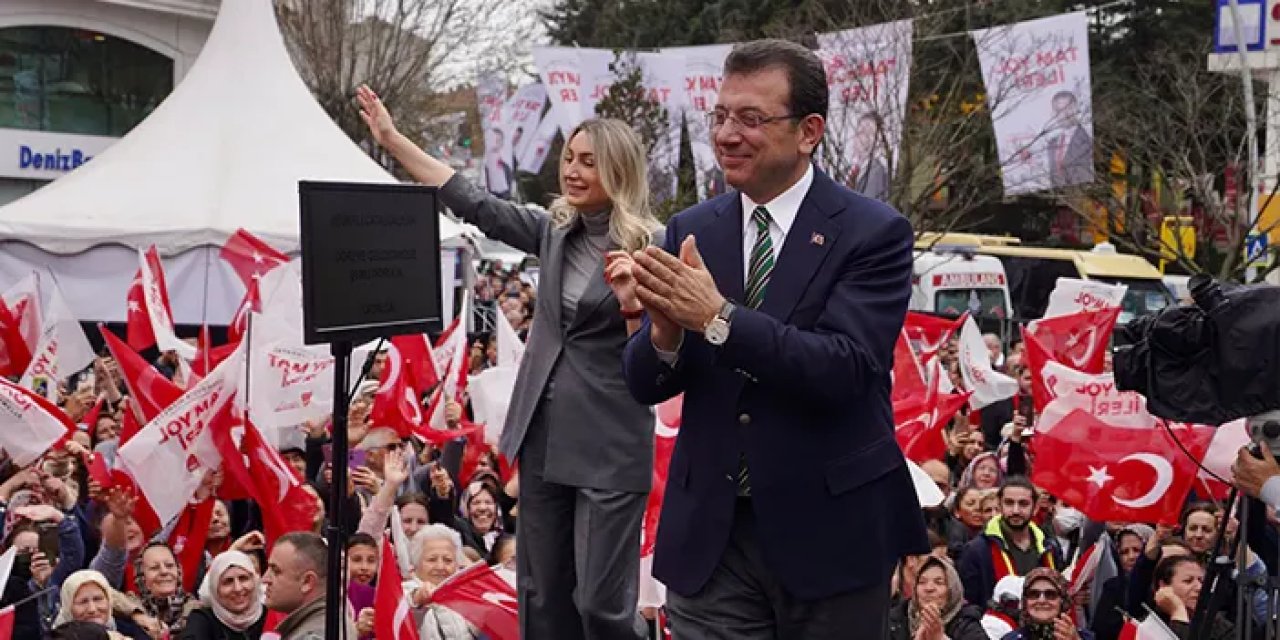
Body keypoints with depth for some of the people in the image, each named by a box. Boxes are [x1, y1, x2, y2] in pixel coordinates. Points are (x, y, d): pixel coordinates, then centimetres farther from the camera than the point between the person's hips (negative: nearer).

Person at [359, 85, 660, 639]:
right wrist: (391, 138, 13)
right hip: (543, 436, 6)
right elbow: (472, 203, 12)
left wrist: (632, 299, -30)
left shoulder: (647, 248, -10)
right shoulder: (555, 232, 7)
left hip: (609, 447, -6)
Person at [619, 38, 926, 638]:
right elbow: (644, 384, 1)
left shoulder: (874, 233, -8)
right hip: (709, 533, 3)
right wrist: (665, 330, -20)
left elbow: (845, 369, -20)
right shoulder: (690, 231, 4)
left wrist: (716, 317, -28)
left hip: (830, 529, -2)